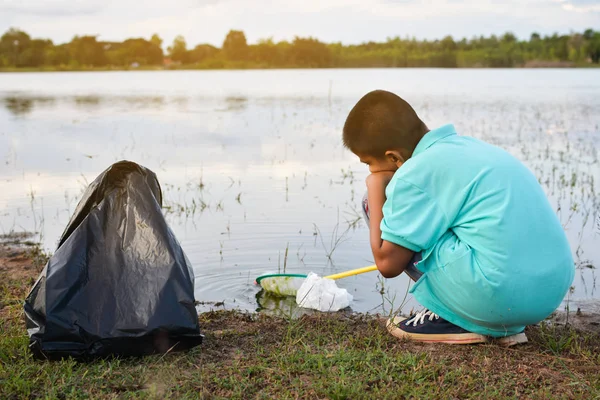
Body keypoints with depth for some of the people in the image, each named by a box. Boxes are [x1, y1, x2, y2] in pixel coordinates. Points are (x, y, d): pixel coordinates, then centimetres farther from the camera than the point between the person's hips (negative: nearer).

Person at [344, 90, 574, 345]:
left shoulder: (416, 172, -8)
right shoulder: (468, 145, 18)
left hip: (500, 296, -8)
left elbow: (387, 263, -4)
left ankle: (453, 319, 5)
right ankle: (506, 324, 16)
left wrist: (376, 188, 6)